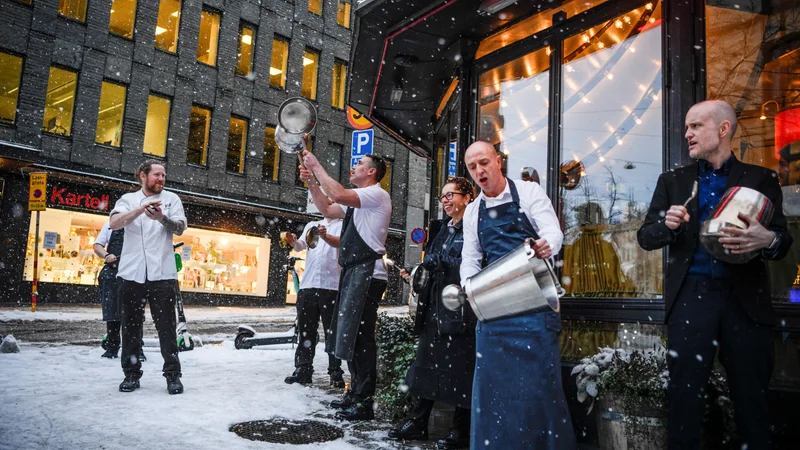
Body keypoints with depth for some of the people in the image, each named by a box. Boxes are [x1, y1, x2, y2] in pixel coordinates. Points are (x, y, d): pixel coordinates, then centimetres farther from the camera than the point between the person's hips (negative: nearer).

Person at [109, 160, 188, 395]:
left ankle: (173, 374, 4)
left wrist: (162, 218, -24)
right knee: (130, 325, 7)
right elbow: (114, 223, -7)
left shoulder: (171, 199, 11)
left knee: (166, 326, -2)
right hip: (131, 273, 1)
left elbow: (180, 228, -3)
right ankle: (131, 373, 18)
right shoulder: (128, 199, 12)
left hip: (162, 274, -1)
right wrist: (140, 209, -22)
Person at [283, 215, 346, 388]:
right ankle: (302, 370, 11)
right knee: (306, 330, 6)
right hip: (308, 284, 4)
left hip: (331, 285, -4)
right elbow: (300, 246, 7)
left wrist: (325, 236, -38)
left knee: (332, 332, -1)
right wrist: (292, 241, -18)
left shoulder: (343, 225, 5)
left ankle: (335, 372, 3)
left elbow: (339, 242, -16)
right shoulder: (312, 225, 19)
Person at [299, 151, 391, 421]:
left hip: (367, 274, -10)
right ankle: (356, 393, 24)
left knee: (360, 337, -9)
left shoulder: (377, 194, -8)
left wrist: (316, 166, -10)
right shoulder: (357, 200, 22)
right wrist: (311, 180, 15)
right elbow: (327, 209, 24)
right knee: (351, 335, 14)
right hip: (354, 272, 10)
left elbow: (338, 194, -21)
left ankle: (364, 402, -3)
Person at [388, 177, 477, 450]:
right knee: (427, 363, 11)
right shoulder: (444, 231, 19)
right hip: (435, 308, 8)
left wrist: (441, 262, -18)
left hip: (461, 310, -8)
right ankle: (418, 423, 21)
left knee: (459, 368, -1)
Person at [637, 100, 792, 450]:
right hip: (690, 298, 1)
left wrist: (768, 240, -20)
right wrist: (666, 225, -14)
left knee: (752, 397, 7)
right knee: (685, 395, 4)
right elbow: (645, 237, 8)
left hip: (747, 300, 0)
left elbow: (783, 242, 3)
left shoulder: (761, 179, 7)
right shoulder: (673, 181, 10)